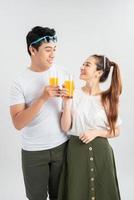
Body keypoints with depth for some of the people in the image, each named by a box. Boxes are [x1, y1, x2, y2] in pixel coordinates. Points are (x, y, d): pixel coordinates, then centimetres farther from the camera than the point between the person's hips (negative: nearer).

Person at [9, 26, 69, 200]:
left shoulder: (62, 74, -1)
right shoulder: (20, 82, -10)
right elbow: (18, 123, -18)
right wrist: (43, 98, -25)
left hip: (61, 146, 3)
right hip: (33, 151, -2)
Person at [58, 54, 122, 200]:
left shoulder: (108, 99, -5)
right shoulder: (74, 94, -6)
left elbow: (116, 131, 2)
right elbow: (65, 127, -7)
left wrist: (96, 132, -14)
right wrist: (66, 102, -17)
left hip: (100, 151, 0)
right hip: (76, 150, 0)